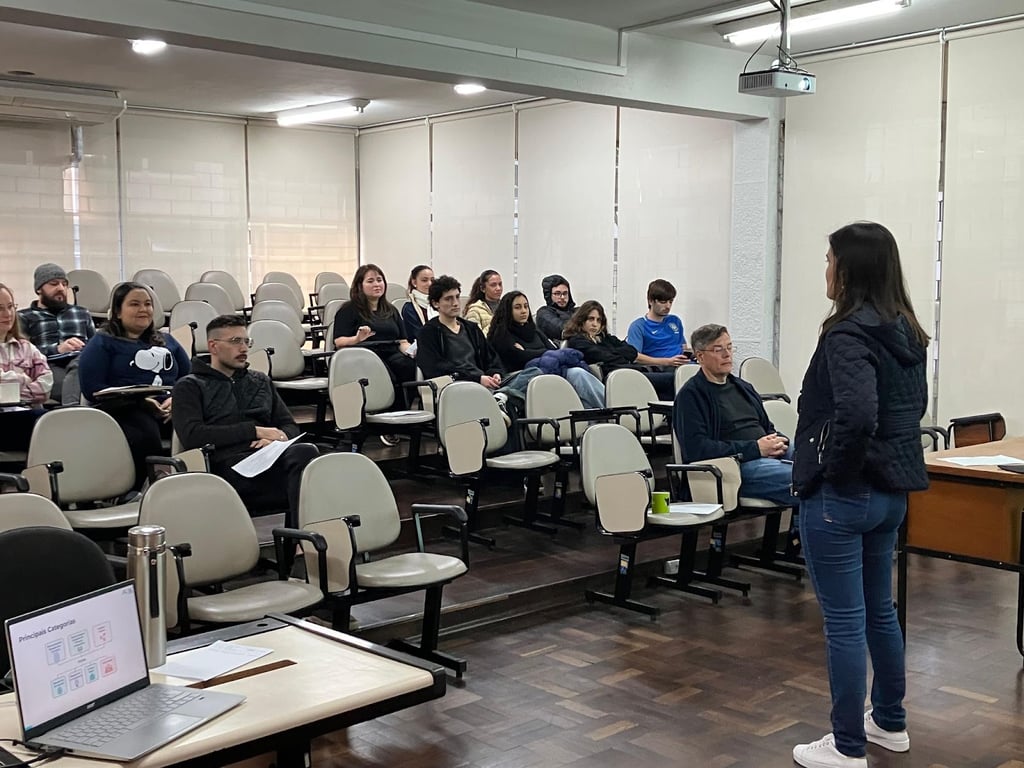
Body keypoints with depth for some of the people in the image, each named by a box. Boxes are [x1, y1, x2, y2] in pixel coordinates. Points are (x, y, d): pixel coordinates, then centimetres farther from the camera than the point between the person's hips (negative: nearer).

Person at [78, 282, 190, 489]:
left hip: (169, 411, 4)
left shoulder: (167, 342, 30)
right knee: (146, 435, -41)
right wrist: (140, 402, -10)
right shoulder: (102, 343, 15)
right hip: (125, 413, -4)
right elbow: (92, 389, 2)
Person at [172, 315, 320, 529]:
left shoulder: (261, 381, 32)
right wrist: (255, 431, -4)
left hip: (270, 459, 5)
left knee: (305, 451, -35)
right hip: (229, 467, -5)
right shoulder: (190, 386, 17)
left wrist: (275, 439, -1)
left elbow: (290, 427, 25)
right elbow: (191, 435, -1)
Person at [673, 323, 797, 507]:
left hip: (770, 455, 9)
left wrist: (778, 442, 5)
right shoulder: (691, 395, 0)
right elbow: (695, 448, -13)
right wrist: (755, 448, -13)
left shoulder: (742, 387, 27)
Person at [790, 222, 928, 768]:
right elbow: (915, 405, 19)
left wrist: (839, 468, -18)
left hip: (840, 496, -9)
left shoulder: (848, 334, -20)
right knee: (879, 610, 22)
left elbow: (856, 413, -34)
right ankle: (890, 723, 37)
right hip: (891, 492, 9)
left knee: (844, 621, 2)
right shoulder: (906, 331, 8)